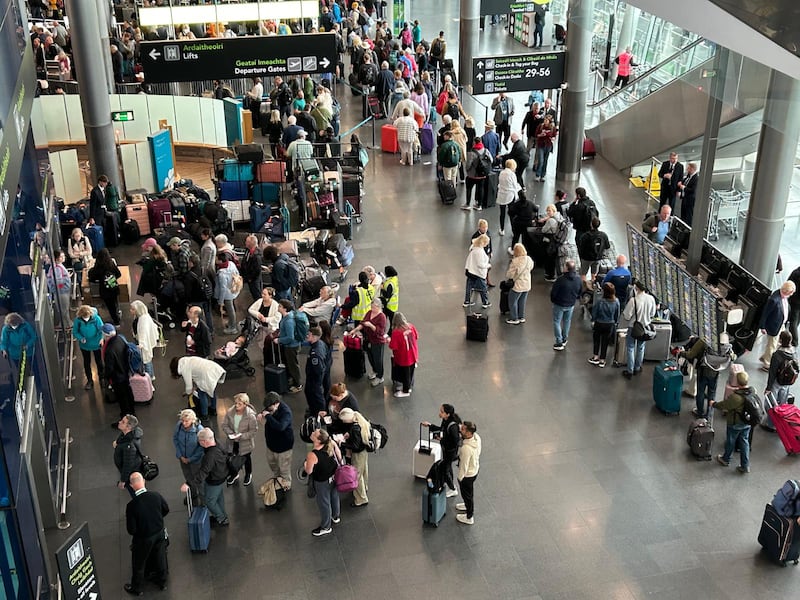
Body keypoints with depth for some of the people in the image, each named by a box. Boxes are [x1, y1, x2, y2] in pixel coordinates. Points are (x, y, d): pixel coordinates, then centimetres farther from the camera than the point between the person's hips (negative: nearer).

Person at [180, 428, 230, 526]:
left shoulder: (210, 456, -40)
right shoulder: (217, 444, -14)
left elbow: (202, 472, -44)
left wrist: (188, 484, -48)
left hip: (214, 482, -9)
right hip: (221, 477, 9)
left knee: (209, 501, 15)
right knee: (219, 497, 28)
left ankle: (222, 519, 29)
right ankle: (222, 515, 49)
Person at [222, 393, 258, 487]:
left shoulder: (250, 416, -28)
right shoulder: (230, 413, -17)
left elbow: (253, 431, -22)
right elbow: (225, 425, -5)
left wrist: (241, 436, -29)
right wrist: (230, 433, -22)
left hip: (245, 443, -3)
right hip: (233, 442, 3)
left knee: (246, 459, 22)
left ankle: (248, 475, 50)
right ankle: (234, 474, 52)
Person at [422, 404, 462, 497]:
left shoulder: (452, 426, -36)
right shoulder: (445, 420, -10)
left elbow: (455, 442, -31)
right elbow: (442, 429, 11)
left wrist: (442, 438, -26)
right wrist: (429, 426, 6)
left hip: (451, 451, -8)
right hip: (446, 449, 8)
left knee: (444, 469, 8)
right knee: (448, 466, 28)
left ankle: (453, 490, 28)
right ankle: (450, 483, 53)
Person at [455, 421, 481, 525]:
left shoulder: (466, 448, -42)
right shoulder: (476, 437, -17)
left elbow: (464, 466, -29)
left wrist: (460, 478, -12)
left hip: (468, 474, -8)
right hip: (475, 468, 8)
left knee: (467, 493, 16)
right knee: (469, 491, 33)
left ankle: (469, 517, 36)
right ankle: (468, 505, 59)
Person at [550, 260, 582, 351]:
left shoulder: (561, 279, -27)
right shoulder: (578, 279, -10)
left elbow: (553, 292, -19)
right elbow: (580, 292, 5)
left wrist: (553, 300, 1)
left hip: (559, 304, -5)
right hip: (571, 305, 5)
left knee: (557, 322, 9)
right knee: (567, 321, 22)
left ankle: (559, 343, 6)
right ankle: (564, 340, 36)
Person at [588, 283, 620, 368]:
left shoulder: (599, 301, -24)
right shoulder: (616, 302, -15)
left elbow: (594, 313, -11)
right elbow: (617, 314, -2)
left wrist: (593, 321, 7)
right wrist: (615, 323, 14)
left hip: (599, 323, -2)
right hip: (610, 325, 2)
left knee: (596, 340, 20)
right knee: (605, 342, 14)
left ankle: (595, 357, 25)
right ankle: (602, 360, 21)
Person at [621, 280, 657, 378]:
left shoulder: (633, 300, -28)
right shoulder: (651, 299, -12)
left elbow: (626, 316, -21)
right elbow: (652, 314, 2)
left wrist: (623, 313, 0)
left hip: (633, 328, -4)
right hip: (645, 327, 4)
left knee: (631, 349, 11)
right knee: (641, 348, 21)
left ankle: (630, 371, 16)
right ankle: (637, 368, 35)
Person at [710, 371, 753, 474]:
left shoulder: (735, 397, -34)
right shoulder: (752, 391, -14)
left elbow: (724, 405, -19)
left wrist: (713, 404, 0)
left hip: (735, 424, -5)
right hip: (747, 422, 5)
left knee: (730, 441, 18)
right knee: (744, 442, 18)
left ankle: (726, 459, 41)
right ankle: (745, 466, 23)